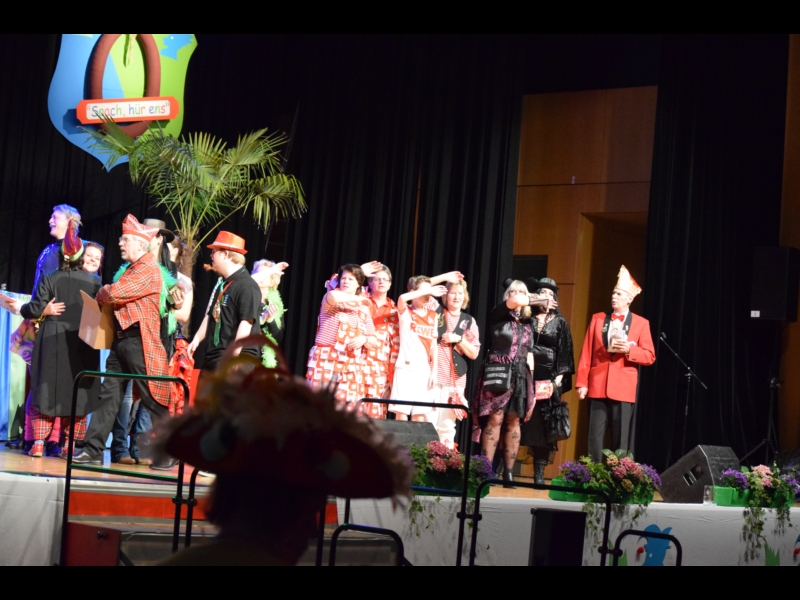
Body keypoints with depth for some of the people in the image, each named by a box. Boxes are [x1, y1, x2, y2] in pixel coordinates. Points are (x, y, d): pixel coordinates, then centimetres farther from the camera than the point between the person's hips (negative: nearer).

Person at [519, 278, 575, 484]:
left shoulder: (560, 323, 10)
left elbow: (564, 352, 5)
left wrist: (559, 377, -5)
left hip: (548, 380, 0)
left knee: (543, 426, -2)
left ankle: (539, 474, 1)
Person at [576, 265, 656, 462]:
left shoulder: (641, 323, 7)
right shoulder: (597, 319, 11)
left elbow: (649, 356, 2)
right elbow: (586, 353, 7)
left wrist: (629, 349, -15)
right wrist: (581, 383, 0)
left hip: (623, 389, -1)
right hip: (597, 387, 2)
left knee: (621, 440, 0)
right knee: (595, 438, 0)